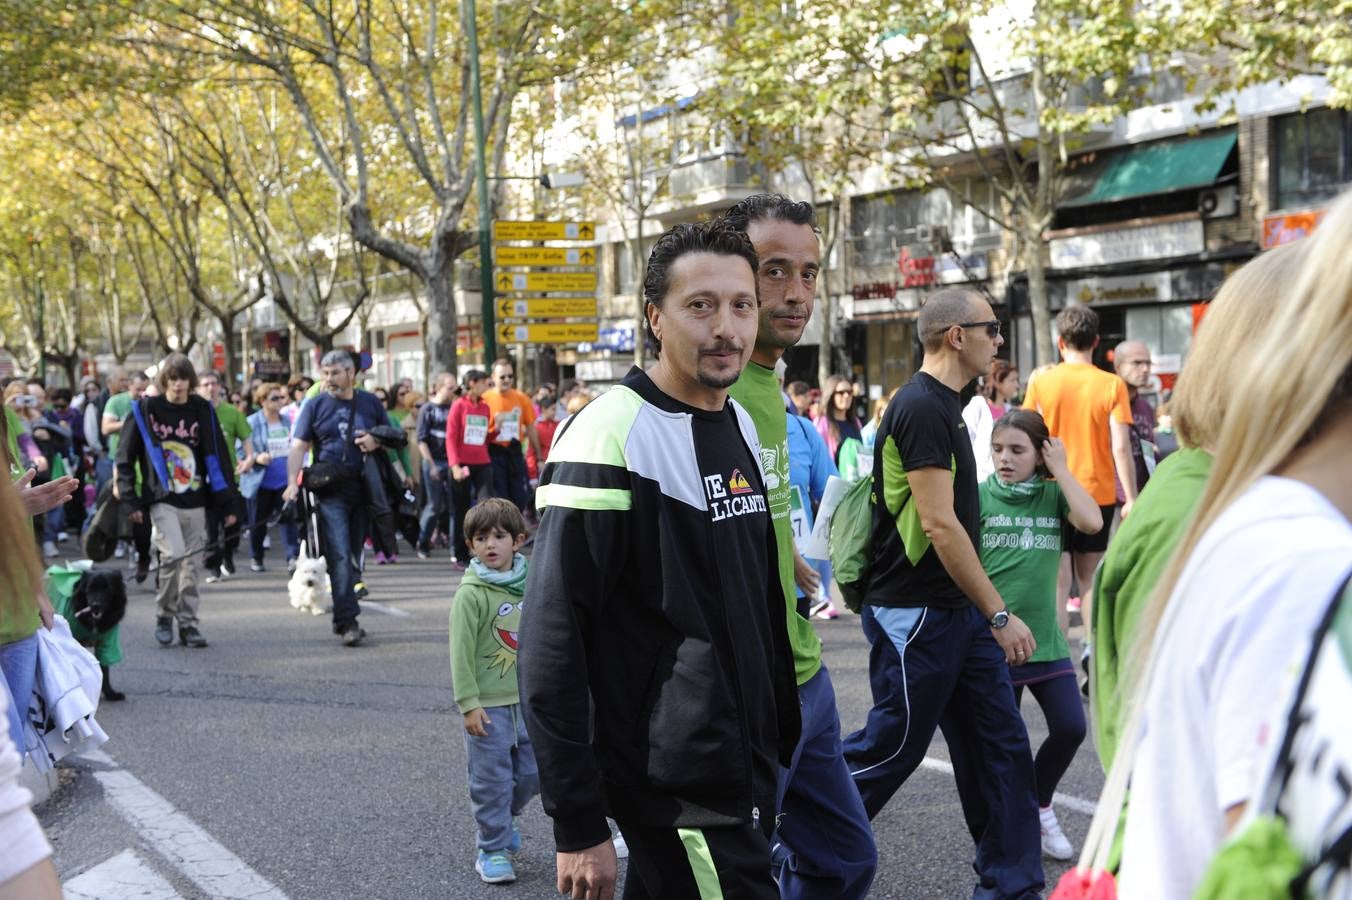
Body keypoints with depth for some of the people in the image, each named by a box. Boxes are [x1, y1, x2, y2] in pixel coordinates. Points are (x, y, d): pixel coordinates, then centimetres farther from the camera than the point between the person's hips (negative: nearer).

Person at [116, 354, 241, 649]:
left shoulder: (202, 410, 5)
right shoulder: (147, 409, 0)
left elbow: (219, 456, 7)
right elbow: (125, 456, 4)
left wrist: (227, 503, 4)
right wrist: (131, 499, -2)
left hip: (195, 501, 3)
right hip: (162, 500, -3)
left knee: (191, 564, 4)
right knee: (174, 554, -17)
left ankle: (188, 623, 16)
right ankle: (164, 616, 2)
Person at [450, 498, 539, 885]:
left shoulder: (529, 585, 3)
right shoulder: (471, 594, -12)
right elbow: (461, 652, -12)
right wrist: (468, 704, -14)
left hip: (528, 700, 5)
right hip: (488, 705, -5)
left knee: (533, 773, 13)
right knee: (492, 778, 4)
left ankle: (501, 819, 39)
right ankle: (493, 849, 18)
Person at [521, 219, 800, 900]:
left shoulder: (744, 428, 10)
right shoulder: (609, 438, -15)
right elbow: (551, 641, -18)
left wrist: (784, 741, 18)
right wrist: (578, 824, -19)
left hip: (751, 770, 8)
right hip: (677, 789, -8)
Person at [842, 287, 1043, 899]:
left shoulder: (943, 405, 13)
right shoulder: (920, 408, -18)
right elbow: (939, 525, -22)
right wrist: (999, 614, -19)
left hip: (958, 612, 9)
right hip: (915, 616, -9)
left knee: (1002, 745, 8)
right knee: (891, 749, 2)